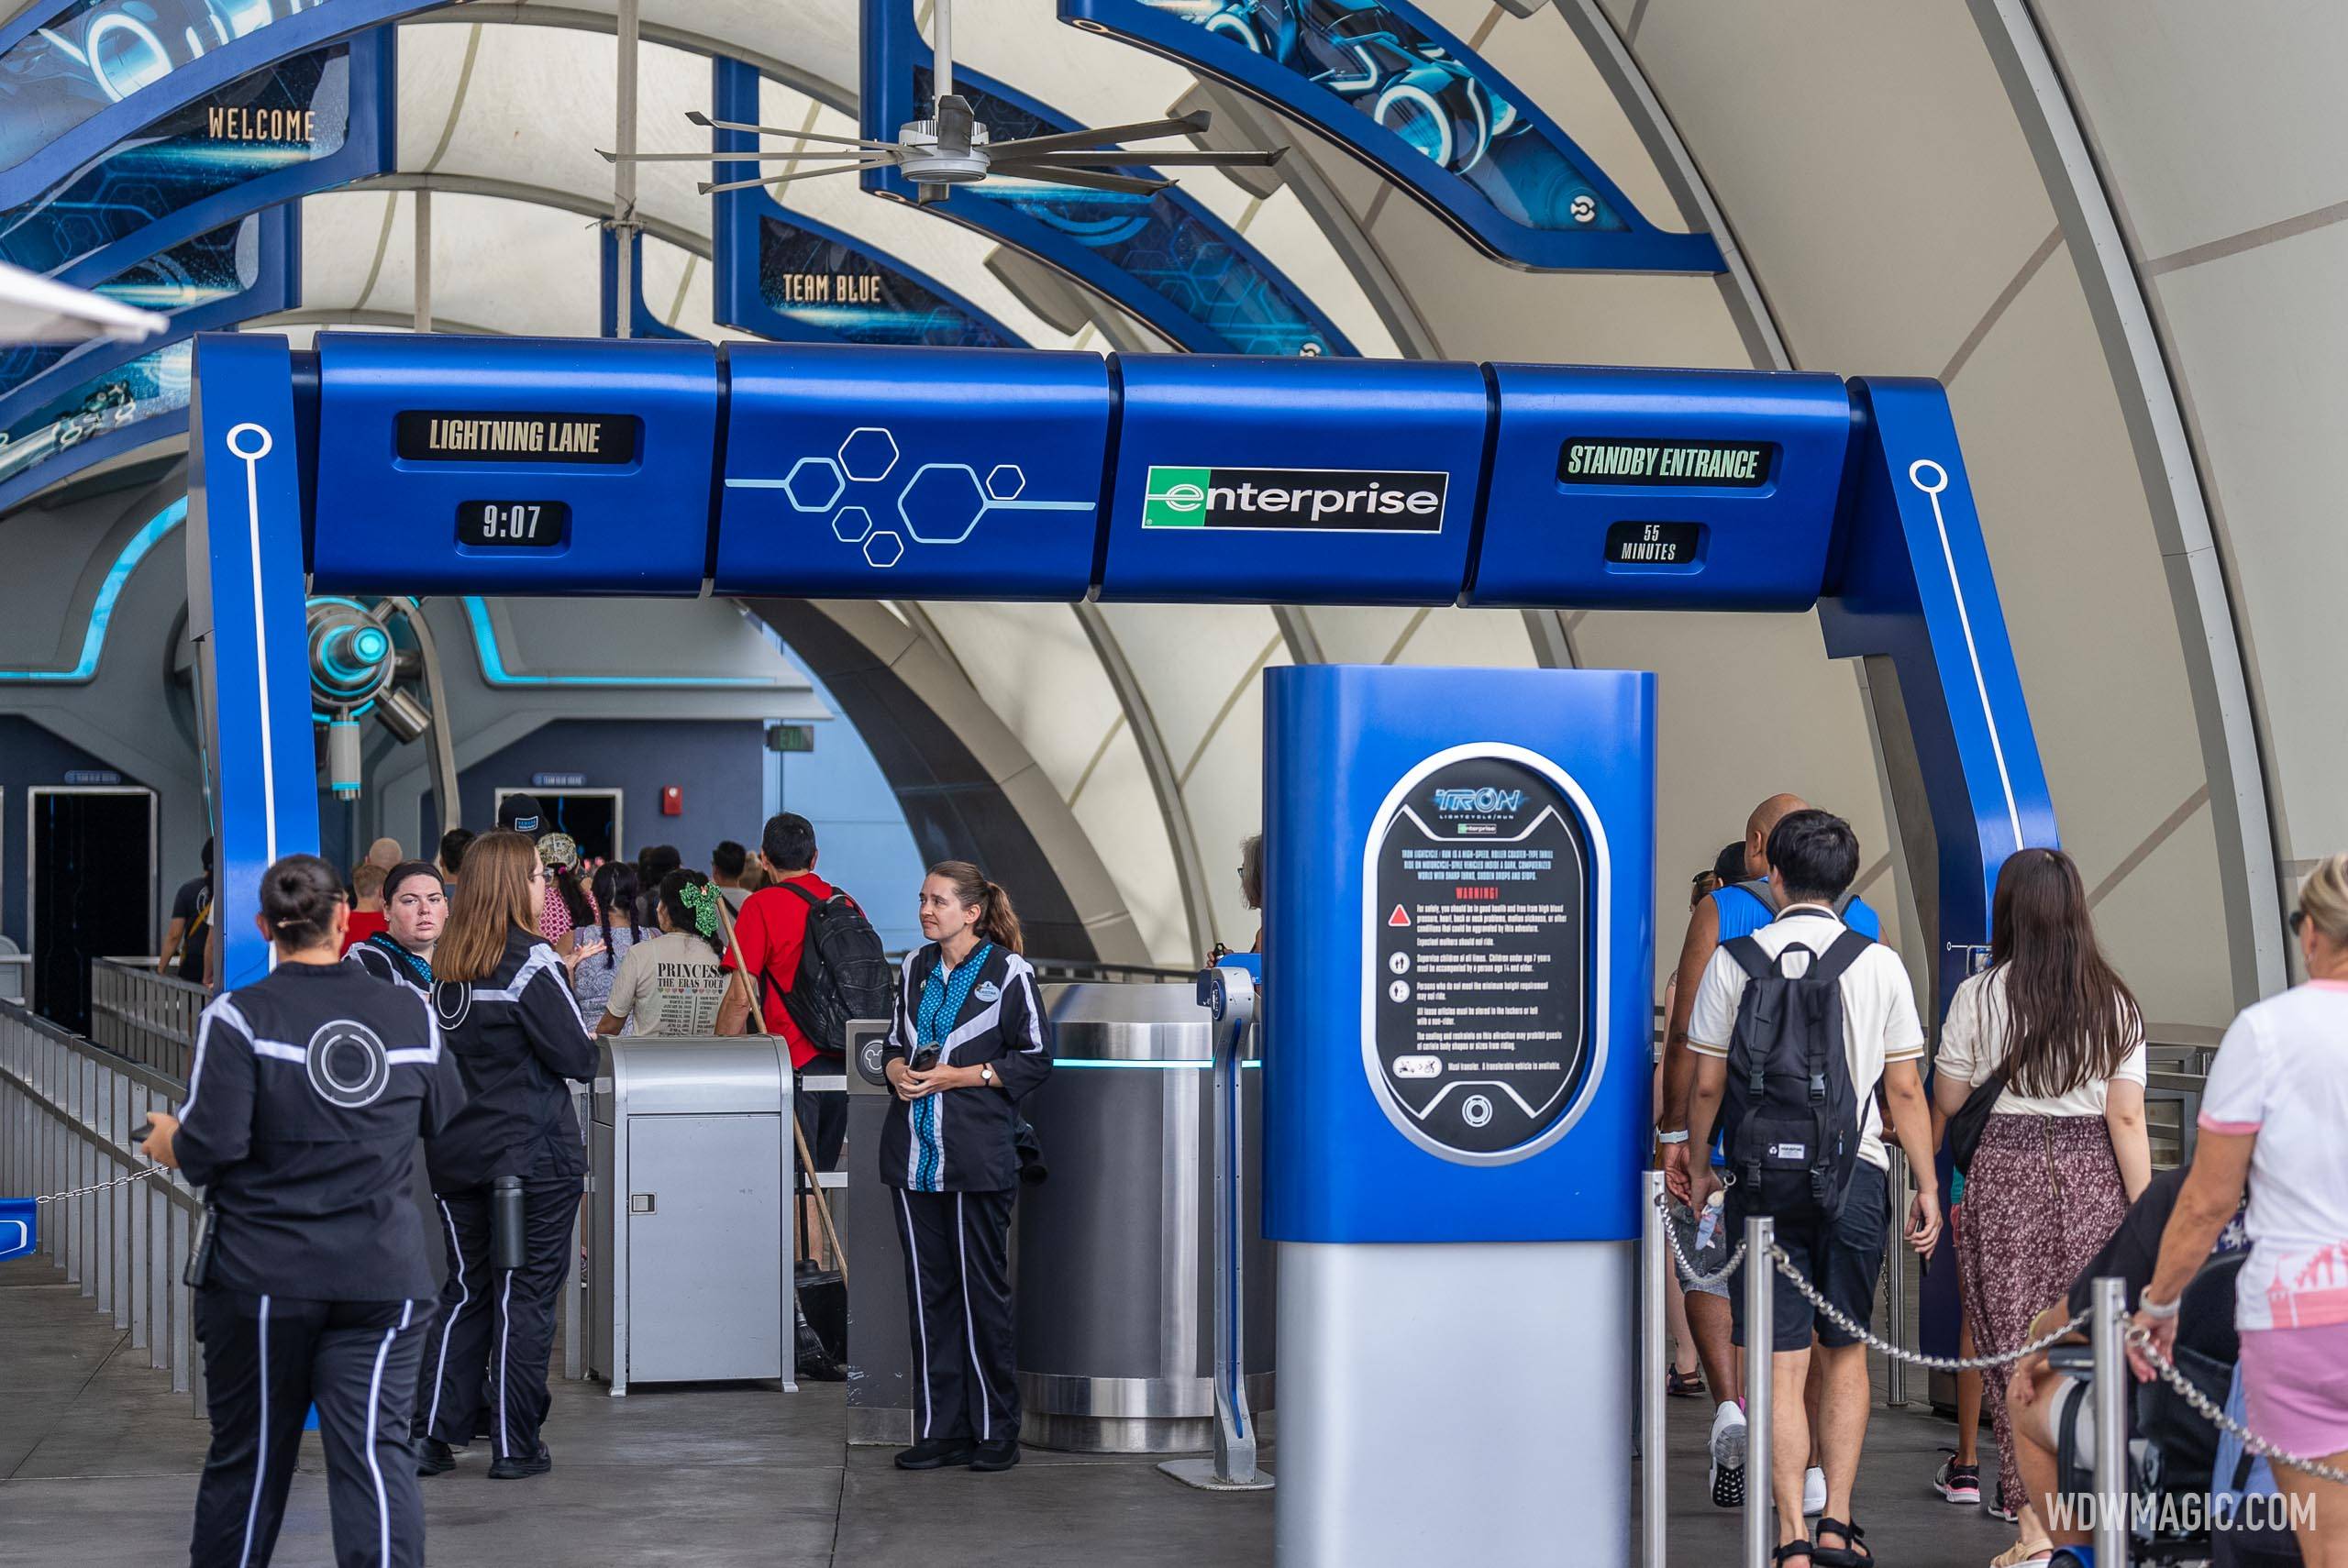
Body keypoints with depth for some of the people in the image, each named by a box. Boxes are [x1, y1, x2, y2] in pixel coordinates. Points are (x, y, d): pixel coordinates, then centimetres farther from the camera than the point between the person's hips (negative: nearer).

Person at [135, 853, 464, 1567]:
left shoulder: (238, 1017, -9)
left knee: (249, 1455, 12)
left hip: (263, 1278, -1)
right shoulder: (412, 1016, 2)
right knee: (377, 1450, -5)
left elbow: (209, 1149, -15)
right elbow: (451, 1127, 13)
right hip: (382, 1278, 1)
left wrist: (168, 1141, 6)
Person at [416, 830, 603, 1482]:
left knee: (465, 1289, 14)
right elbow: (578, 1058, -14)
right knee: (525, 1294, 2)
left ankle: (431, 1435, 8)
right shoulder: (529, 961, -14)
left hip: (456, 1151, 6)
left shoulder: (447, 963, 6)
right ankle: (514, 1446, 6)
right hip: (532, 1151, -6)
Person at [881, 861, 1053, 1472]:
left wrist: (956, 1076, -12)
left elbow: (1034, 1059, -4)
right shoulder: (915, 967, 13)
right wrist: (899, 1071, -2)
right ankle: (941, 1429, 12)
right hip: (914, 1149, 6)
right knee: (927, 1292, 6)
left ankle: (996, 1433, 7)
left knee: (983, 1291, -2)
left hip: (978, 1153, -5)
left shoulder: (1009, 972, -4)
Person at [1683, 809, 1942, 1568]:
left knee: (1781, 1363, 1)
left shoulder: (1734, 961, 0)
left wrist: (1700, 1164, 17)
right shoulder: (1880, 964, 2)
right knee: (1845, 1354, 15)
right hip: (1854, 1174, 1)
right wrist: (1928, 1186, 10)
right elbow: (1905, 1089, 2)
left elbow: (1707, 1083, 1)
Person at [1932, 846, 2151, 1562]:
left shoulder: (1979, 996, -2)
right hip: (2091, 1179, 2)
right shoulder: (2114, 1002, 2)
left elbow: (1946, 1101, 4)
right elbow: (2126, 1117, -2)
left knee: (2014, 1350, 2)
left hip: (2005, 1176, -2)